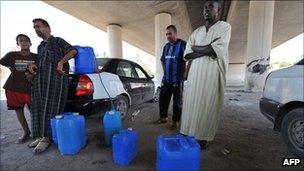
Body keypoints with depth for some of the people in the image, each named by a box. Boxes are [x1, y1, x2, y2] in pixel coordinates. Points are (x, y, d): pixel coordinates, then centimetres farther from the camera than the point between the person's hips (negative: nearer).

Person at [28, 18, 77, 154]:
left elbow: (73, 51, -6)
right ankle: (40, 136, 15)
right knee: (38, 107, 5)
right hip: (40, 79, 8)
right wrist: (32, 65, 11)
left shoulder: (58, 41, 9)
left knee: (51, 107, -8)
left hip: (56, 78, -8)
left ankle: (47, 138, -2)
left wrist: (61, 62, -20)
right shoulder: (40, 46, 30)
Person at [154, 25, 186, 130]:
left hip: (177, 79, -6)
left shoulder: (182, 44, -6)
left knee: (177, 101, 4)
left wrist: (184, 74, -11)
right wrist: (165, 71, 15)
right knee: (162, 98, 12)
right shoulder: (166, 46, 14)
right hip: (166, 79, 7)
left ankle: (175, 122, 20)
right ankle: (163, 117, 30)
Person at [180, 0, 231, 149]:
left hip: (213, 74, -4)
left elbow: (218, 49, -12)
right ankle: (188, 133, 19)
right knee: (191, 104, 5)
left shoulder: (224, 27, 7)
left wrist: (196, 48, -1)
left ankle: (204, 137, 15)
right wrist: (207, 50, -9)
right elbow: (187, 54, 5)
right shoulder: (197, 31, 19)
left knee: (208, 106, 0)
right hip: (195, 74, 4)